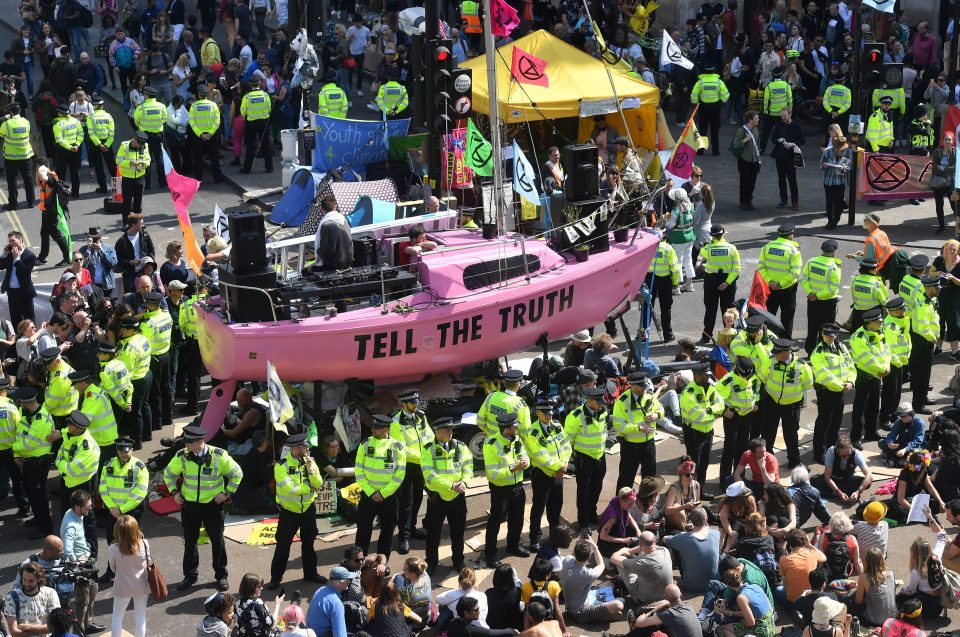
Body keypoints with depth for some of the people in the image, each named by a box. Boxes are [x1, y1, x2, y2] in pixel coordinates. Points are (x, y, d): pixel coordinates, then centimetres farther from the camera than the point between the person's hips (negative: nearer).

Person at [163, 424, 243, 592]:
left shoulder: (219, 456, -15)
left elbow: (237, 474, -1)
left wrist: (227, 493, -3)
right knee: (189, 541, 9)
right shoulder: (182, 456, -9)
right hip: (189, 505, 2)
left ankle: (221, 576, 21)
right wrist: (174, 492, 4)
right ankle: (190, 576, 23)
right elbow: (169, 473, 11)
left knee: (217, 540, 6)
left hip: (213, 504, -2)